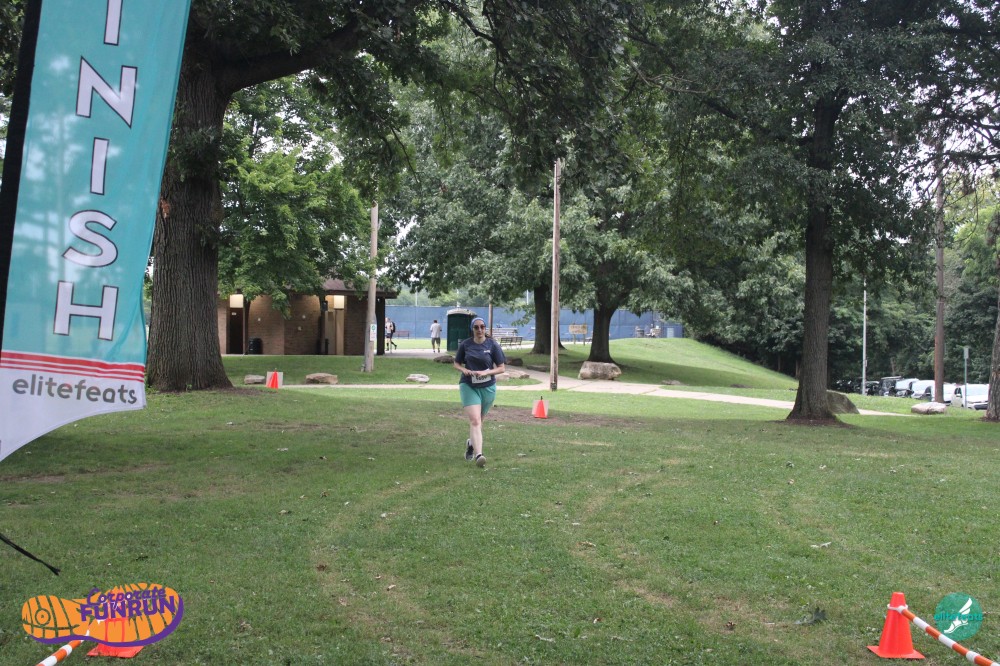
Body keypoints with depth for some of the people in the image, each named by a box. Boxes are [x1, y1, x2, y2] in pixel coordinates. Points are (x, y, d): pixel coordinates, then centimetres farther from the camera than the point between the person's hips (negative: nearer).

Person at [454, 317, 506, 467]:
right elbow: (456, 364, 11)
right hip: (468, 386, -1)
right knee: (475, 420, -17)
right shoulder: (465, 344, 0)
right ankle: (478, 455, -25)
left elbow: (502, 368, -1)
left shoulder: (492, 345, -2)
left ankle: (471, 443, 44)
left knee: (478, 421, 16)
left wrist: (486, 372, -17)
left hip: (487, 387, 1)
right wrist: (464, 370, -11)